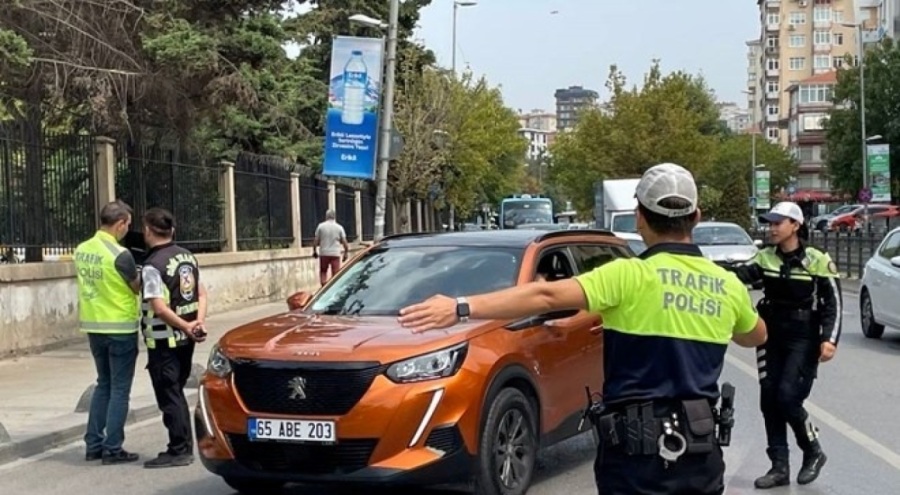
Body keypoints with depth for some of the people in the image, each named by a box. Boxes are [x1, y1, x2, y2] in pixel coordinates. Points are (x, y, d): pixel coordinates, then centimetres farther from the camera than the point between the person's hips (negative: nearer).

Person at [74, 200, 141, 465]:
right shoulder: (120, 255, -19)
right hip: (120, 328, -7)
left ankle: (94, 445, 19)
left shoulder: (81, 251, 3)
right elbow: (137, 287, -8)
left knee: (103, 384, 19)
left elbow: (89, 284, 9)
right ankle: (112, 449, 5)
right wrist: (141, 276, 11)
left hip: (93, 327, 7)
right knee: (119, 390, 3)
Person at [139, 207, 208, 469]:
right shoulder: (187, 256, 8)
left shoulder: (153, 266, -17)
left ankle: (179, 451, 2)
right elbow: (202, 293, 8)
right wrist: (198, 321, -4)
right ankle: (184, 446, 23)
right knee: (177, 392, 18)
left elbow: (159, 308, -23)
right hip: (185, 339, 8)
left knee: (169, 396, 0)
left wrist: (185, 327, -15)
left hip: (163, 341, -8)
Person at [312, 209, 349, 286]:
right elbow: (344, 242, -1)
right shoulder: (339, 227, 0)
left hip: (324, 253, 0)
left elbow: (316, 241, 0)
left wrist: (314, 251, 11)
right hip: (335, 253, 0)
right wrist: (346, 253, 8)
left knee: (323, 271, 14)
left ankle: (323, 286, -3)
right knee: (336, 273, 4)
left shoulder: (321, 226, -1)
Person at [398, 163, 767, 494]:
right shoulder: (727, 286, 5)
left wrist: (461, 308, -23)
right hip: (701, 448, 5)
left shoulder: (632, 276, -11)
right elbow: (757, 335, 26)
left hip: (638, 448, -5)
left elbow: (547, 296, -20)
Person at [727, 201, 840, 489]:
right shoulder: (765, 258, 4)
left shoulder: (817, 261, -6)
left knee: (787, 397, -13)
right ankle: (779, 467, 13)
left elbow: (833, 304, -6)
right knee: (769, 401, 3)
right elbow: (740, 276, -13)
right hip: (771, 337, 5)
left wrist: (829, 339, -19)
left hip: (803, 339, -5)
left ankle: (813, 452, 12)